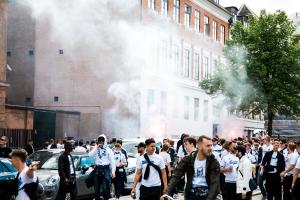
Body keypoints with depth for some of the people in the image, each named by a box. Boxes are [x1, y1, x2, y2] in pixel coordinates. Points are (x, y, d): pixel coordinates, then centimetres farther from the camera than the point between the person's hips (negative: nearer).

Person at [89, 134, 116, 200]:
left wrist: (113, 171, -9)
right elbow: (90, 155, -5)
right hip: (97, 169, 4)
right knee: (96, 188, 10)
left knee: (105, 188, -7)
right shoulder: (96, 149, 12)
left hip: (105, 169, -3)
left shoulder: (108, 150, 3)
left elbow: (112, 161, -1)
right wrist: (96, 148, -8)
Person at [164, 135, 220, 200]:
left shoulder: (214, 162, -8)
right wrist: (168, 193, -23)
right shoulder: (188, 159, -4)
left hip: (207, 195, -1)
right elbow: (176, 176, -9)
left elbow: (215, 183, -15)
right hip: (191, 194, 2)